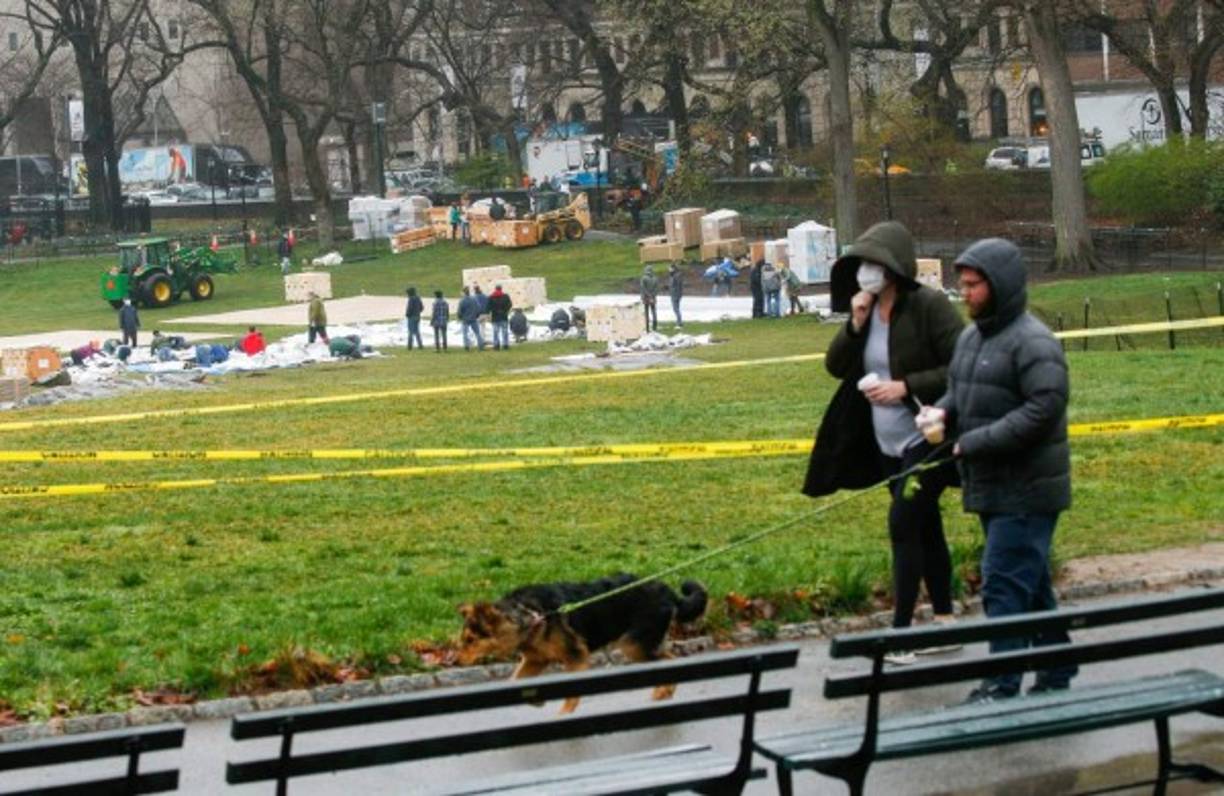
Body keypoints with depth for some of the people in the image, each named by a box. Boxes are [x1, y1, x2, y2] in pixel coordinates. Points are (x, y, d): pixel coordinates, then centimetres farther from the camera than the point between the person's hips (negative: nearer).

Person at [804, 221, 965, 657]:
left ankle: (900, 634, -10)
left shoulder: (929, 306, -15)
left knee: (903, 524, -13)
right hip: (889, 445, 8)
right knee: (924, 528, 15)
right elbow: (835, 365, 5)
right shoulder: (866, 308, 7)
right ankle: (944, 621, 24)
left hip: (926, 440, -8)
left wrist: (905, 387, -24)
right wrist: (855, 326, -11)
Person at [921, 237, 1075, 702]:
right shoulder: (971, 337, 13)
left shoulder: (1031, 342, -16)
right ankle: (1056, 675, 27)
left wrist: (975, 442, -23)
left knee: (1005, 585, -12)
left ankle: (1002, 687, -10)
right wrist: (942, 412, 0)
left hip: (1026, 491, -9)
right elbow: (958, 390, 25)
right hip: (989, 487, 9)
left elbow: (1044, 408, -24)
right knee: (1031, 585, 17)